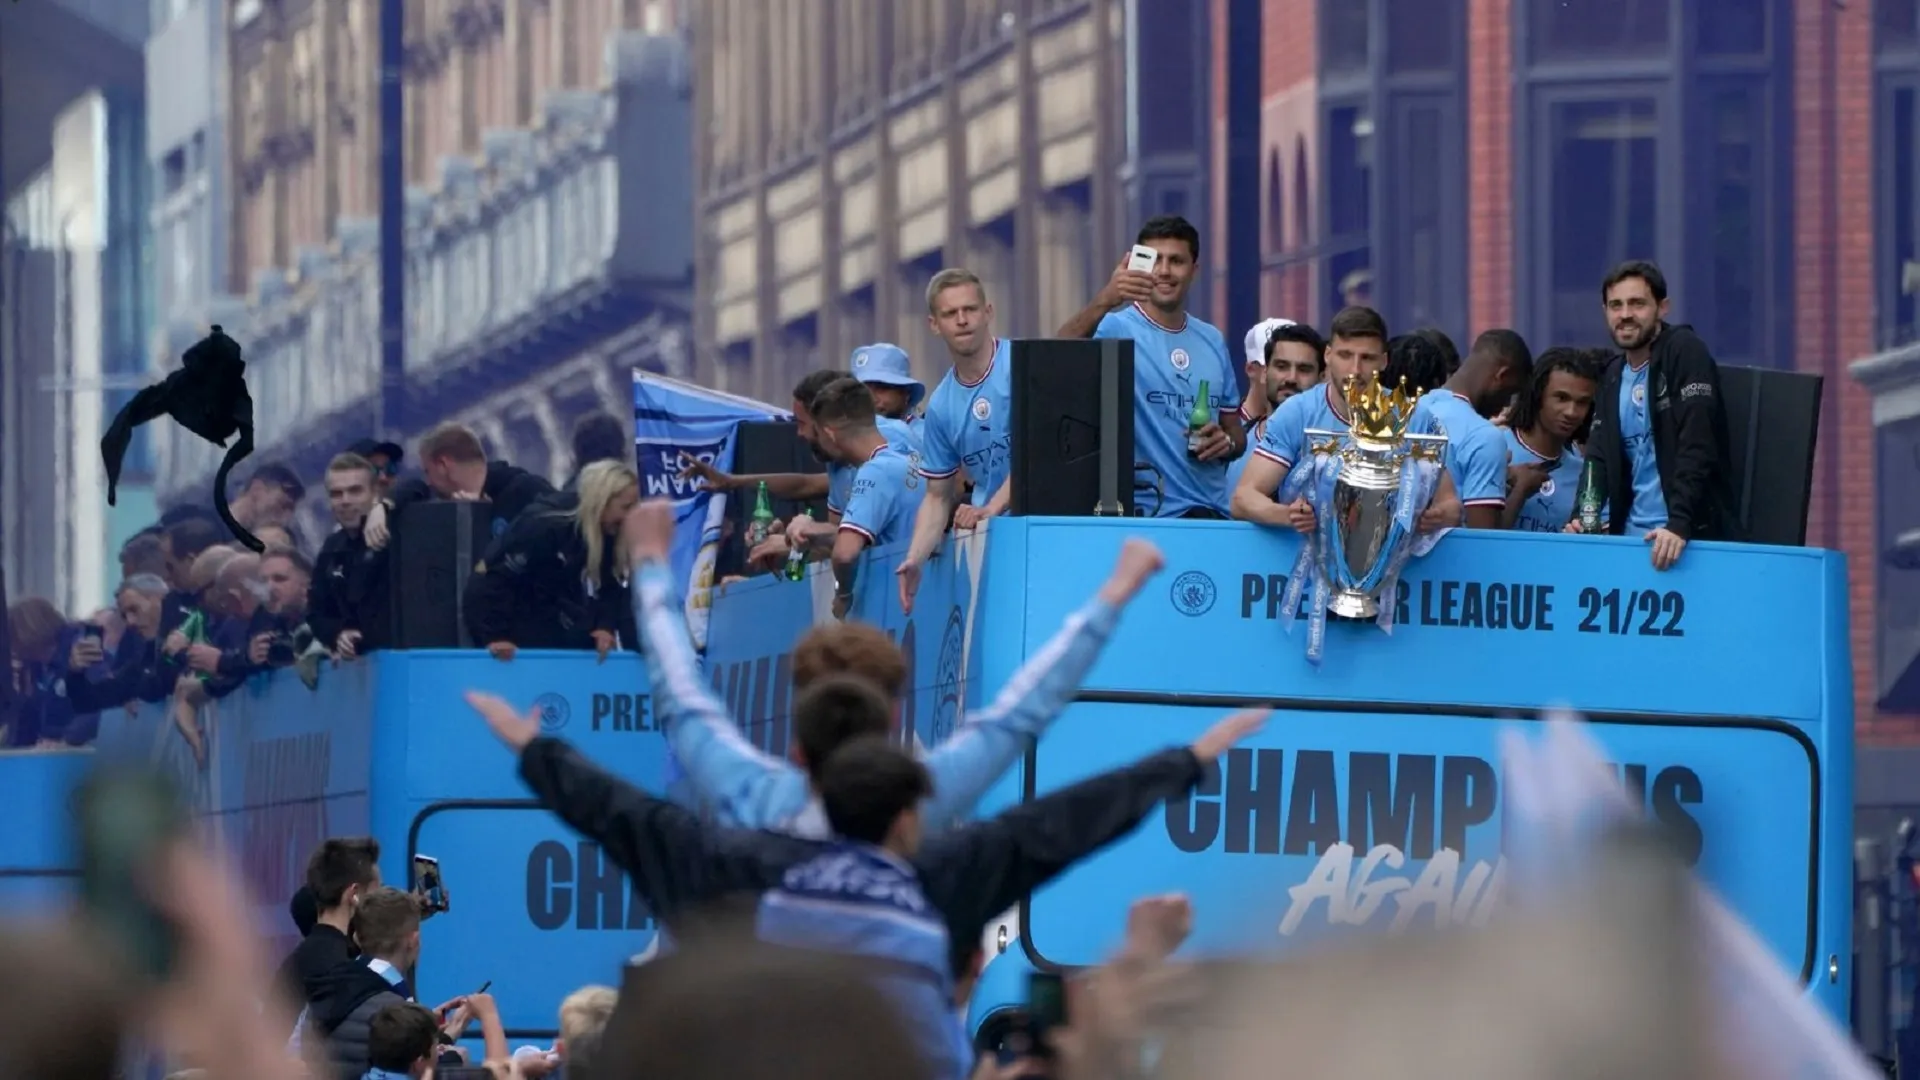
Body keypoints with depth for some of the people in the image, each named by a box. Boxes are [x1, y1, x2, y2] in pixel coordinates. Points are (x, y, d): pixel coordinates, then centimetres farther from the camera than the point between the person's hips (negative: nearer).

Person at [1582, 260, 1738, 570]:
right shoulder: (1613, 378, 14)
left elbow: (1697, 448, -16)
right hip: (1631, 538, 6)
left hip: (1693, 536, -6)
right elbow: (1599, 460, 11)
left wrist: (1679, 524, -26)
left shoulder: (1685, 353, -6)